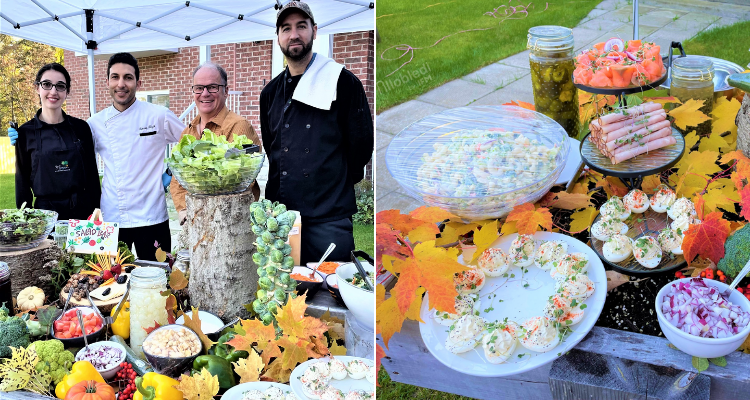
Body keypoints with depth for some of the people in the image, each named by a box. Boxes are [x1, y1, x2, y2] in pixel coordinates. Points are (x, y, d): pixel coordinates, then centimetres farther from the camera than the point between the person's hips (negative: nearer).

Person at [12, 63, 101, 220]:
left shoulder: (81, 127, 2)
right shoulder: (25, 133, 0)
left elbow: (92, 174, 6)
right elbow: (22, 182, 4)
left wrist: (96, 211, 3)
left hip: (82, 211, 1)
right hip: (44, 213, -1)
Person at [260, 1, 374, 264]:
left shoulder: (342, 82, -2)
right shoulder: (271, 92, 14)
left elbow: (361, 142, -1)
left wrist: (337, 185, 6)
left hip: (329, 215, -4)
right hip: (280, 211, 5)